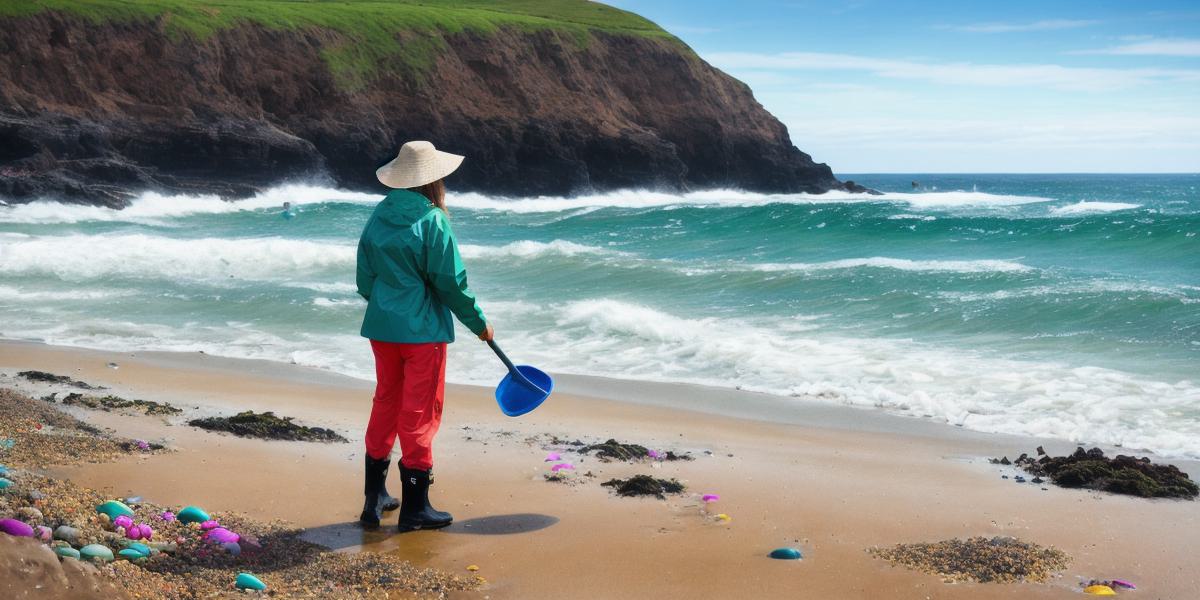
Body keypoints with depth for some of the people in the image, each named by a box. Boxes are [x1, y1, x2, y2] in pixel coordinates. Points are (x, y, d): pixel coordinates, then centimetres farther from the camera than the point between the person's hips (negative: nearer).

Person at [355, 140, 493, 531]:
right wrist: (478, 323, 0)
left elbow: (365, 278, 11)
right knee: (420, 413, 2)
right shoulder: (431, 220, -14)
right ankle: (415, 507, 8)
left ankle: (374, 498, 21)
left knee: (385, 404, 16)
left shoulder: (378, 216, 4)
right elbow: (451, 282, -13)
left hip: (381, 327, 6)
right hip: (422, 330, -6)